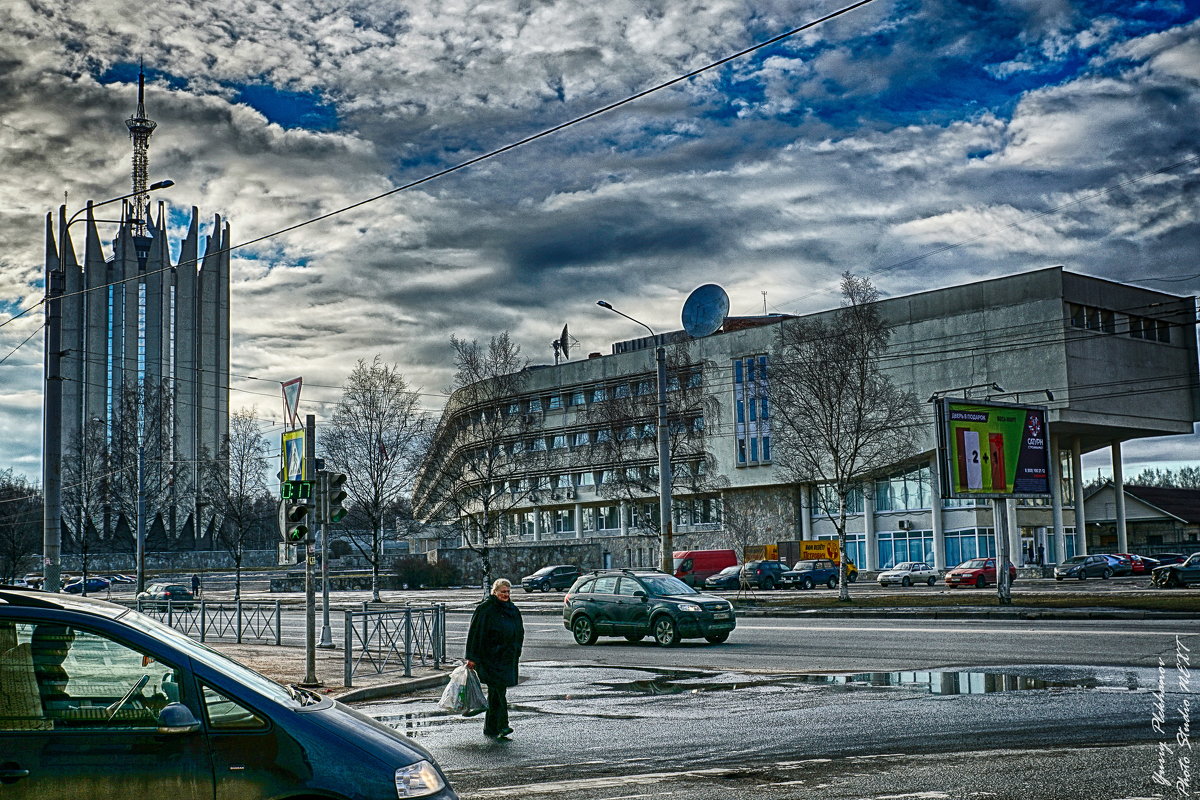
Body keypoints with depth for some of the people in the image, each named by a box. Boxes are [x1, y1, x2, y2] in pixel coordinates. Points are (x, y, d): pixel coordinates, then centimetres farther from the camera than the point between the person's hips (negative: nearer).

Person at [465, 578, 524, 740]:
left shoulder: (513, 610, 13)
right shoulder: (485, 609, -7)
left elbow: (519, 633, 24)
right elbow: (475, 633, -9)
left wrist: (516, 652, 18)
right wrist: (472, 658, -12)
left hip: (507, 658, 6)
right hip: (490, 658, -6)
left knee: (496, 693, 9)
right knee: (498, 691, -13)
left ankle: (490, 729, 14)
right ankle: (501, 727, -12)